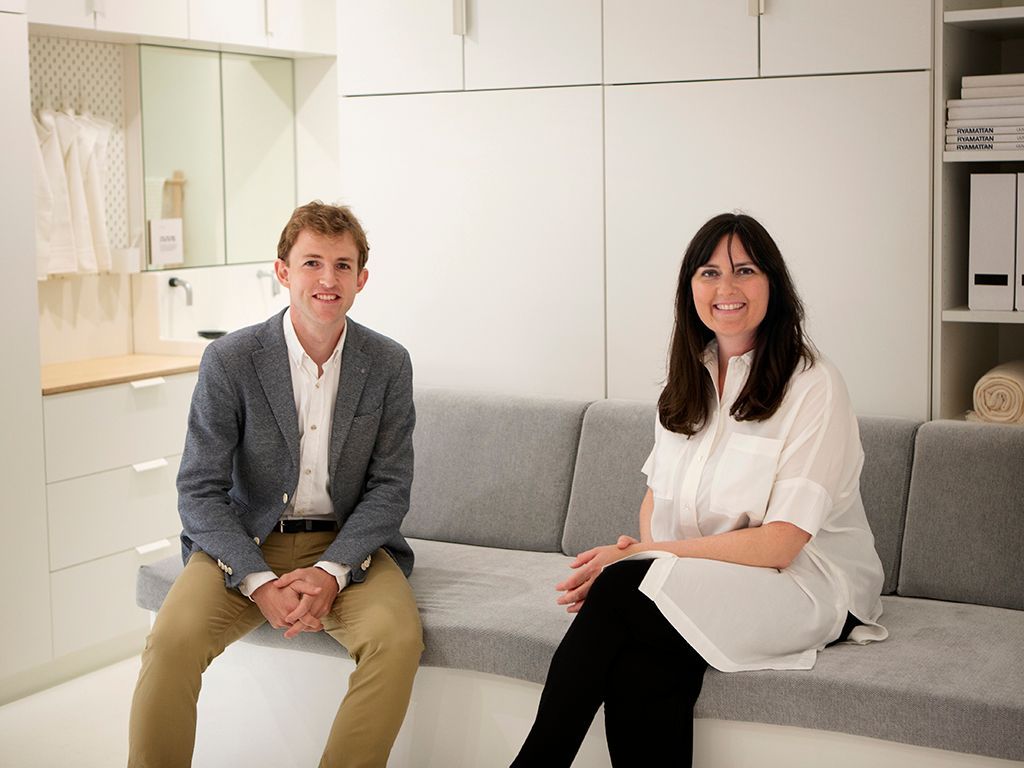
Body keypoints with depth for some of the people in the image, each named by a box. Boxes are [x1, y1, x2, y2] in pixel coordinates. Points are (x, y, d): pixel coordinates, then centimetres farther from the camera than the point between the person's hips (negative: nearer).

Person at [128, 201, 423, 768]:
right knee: (173, 638, -28)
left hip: (345, 545, 1)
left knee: (398, 637, -28)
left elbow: (390, 487, -1)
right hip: (244, 546, -1)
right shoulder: (230, 361, -8)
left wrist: (331, 571, -17)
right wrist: (260, 583, -21)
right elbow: (199, 492, -8)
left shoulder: (389, 365, -2)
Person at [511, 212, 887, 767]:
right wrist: (641, 550, -8)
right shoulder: (689, 380, 11)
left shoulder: (812, 386, -11)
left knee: (620, 588, -29)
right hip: (694, 582, 5)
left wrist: (638, 557, -17)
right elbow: (657, 493, 16)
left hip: (806, 585, -5)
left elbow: (779, 545, -16)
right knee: (638, 670, -31)